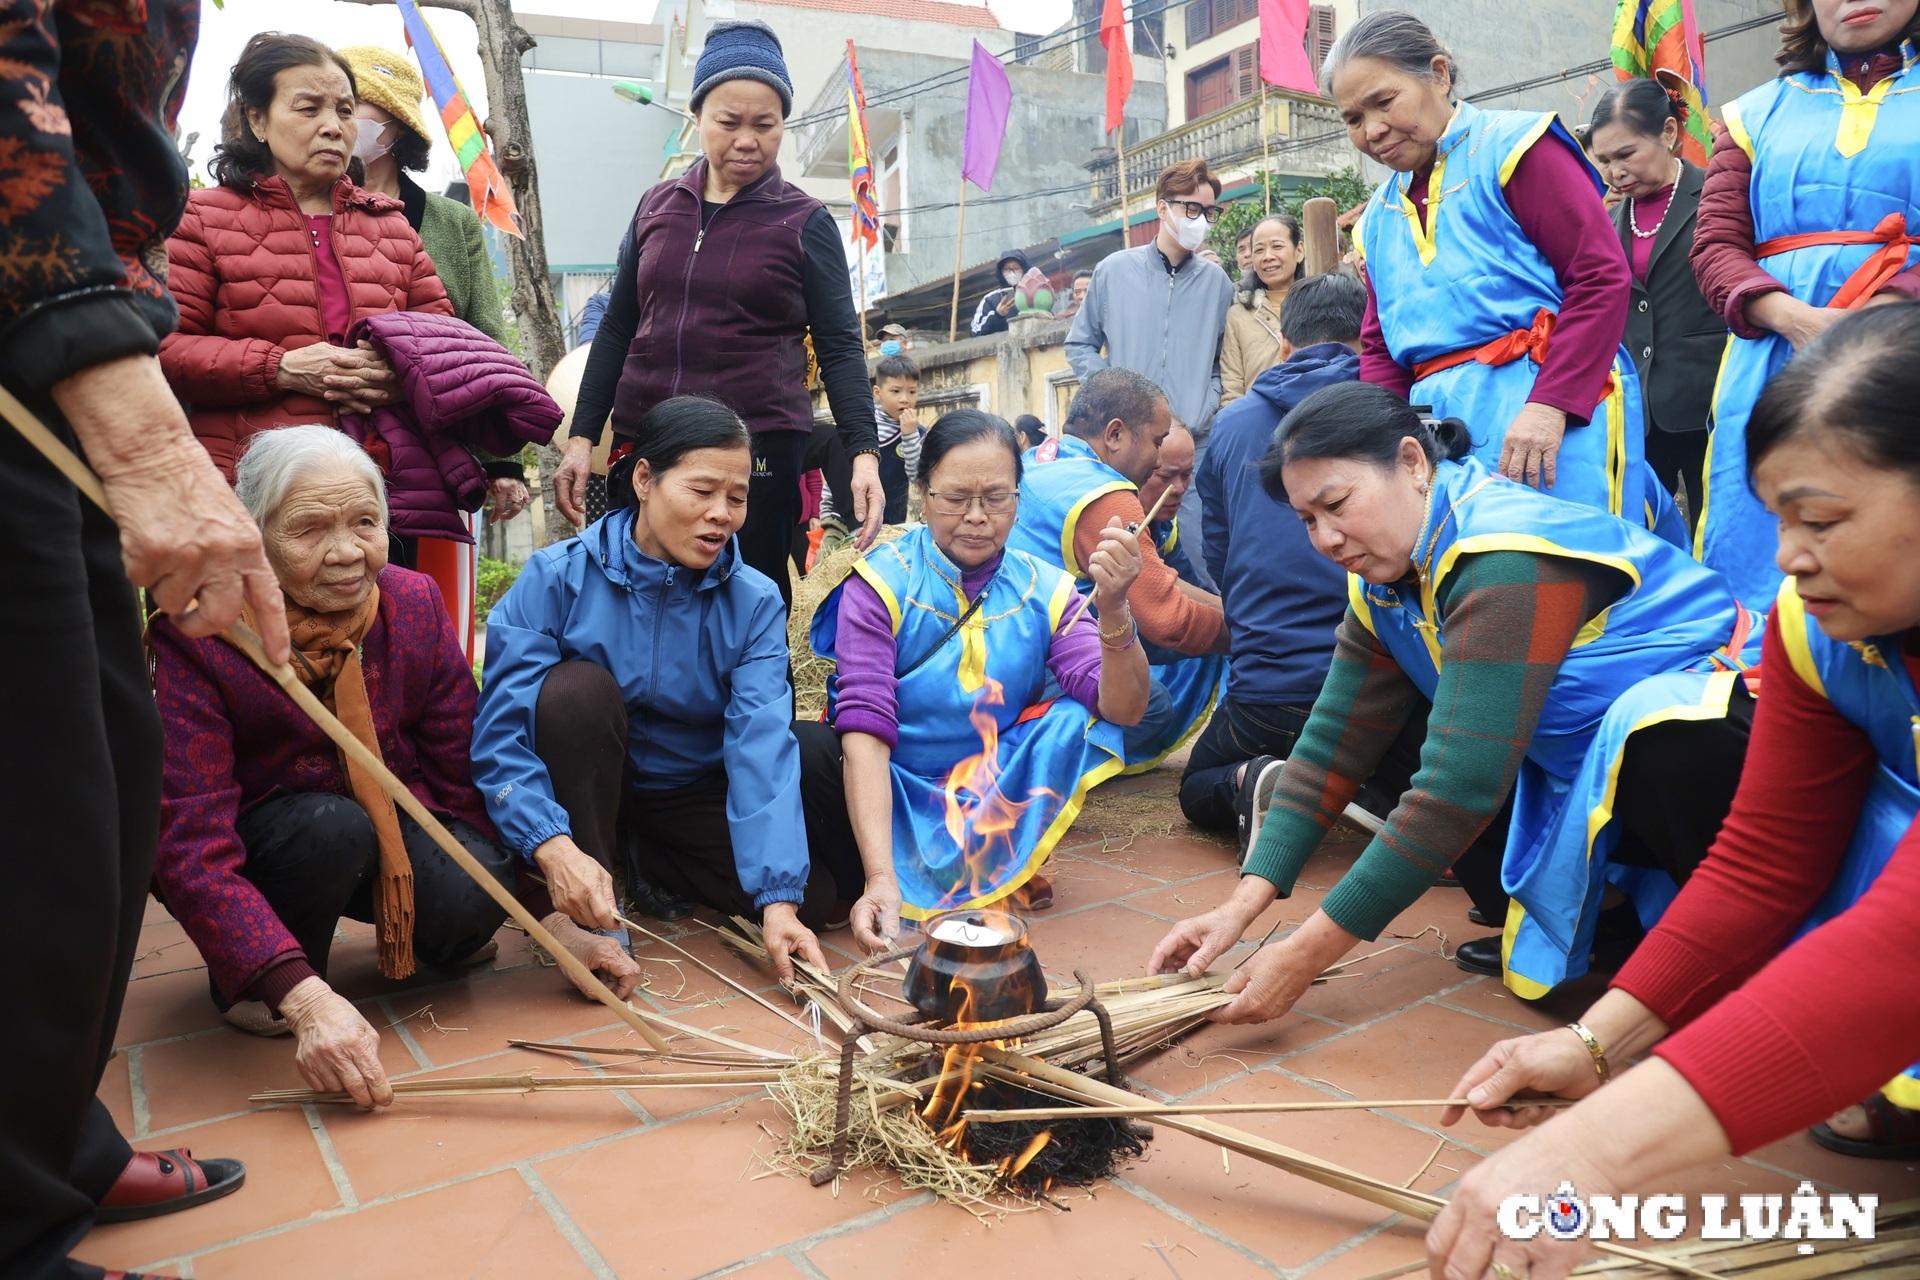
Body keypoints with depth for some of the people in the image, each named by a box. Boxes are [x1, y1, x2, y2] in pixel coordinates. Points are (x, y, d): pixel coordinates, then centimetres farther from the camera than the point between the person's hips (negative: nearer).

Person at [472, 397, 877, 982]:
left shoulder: (754, 602, -14)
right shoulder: (557, 578, -18)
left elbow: (761, 747, -24)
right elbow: (501, 731, -24)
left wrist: (779, 900, -35)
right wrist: (553, 846, -41)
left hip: (694, 795, 2)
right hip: (581, 789, -2)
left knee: (817, 895, -17)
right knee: (578, 687, -31)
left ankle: (648, 864, 7)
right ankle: (560, 904, -16)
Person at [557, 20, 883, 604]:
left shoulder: (805, 222, 1)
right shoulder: (657, 206, 11)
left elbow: (839, 346, -1)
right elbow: (618, 329, 15)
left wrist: (864, 452, -15)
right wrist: (582, 436, 8)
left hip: (761, 450, -3)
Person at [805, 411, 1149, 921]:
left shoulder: (1045, 590, -4)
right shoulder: (881, 582, -12)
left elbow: (1123, 710, -14)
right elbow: (865, 729, -22)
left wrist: (1113, 610, -34)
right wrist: (880, 879, -34)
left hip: (995, 792, 2)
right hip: (892, 790, -2)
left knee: (1076, 721, -21)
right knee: (800, 748, -31)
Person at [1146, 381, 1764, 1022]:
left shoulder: (1504, 558, -29)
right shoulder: (1384, 584, -2)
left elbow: (1461, 788, -34)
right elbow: (1333, 745, -4)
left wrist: (1309, 953, -31)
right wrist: (1243, 905, -15)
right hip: (1579, 768, 8)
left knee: (1660, 745, -40)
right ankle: (1590, 929, 5)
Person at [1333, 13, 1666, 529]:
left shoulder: (1514, 146, -1)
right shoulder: (1379, 215, 18)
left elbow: (1601, 277, -8)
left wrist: (1550, 406, -18)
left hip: (1559, 408, -6)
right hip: (1441, 424, 6)